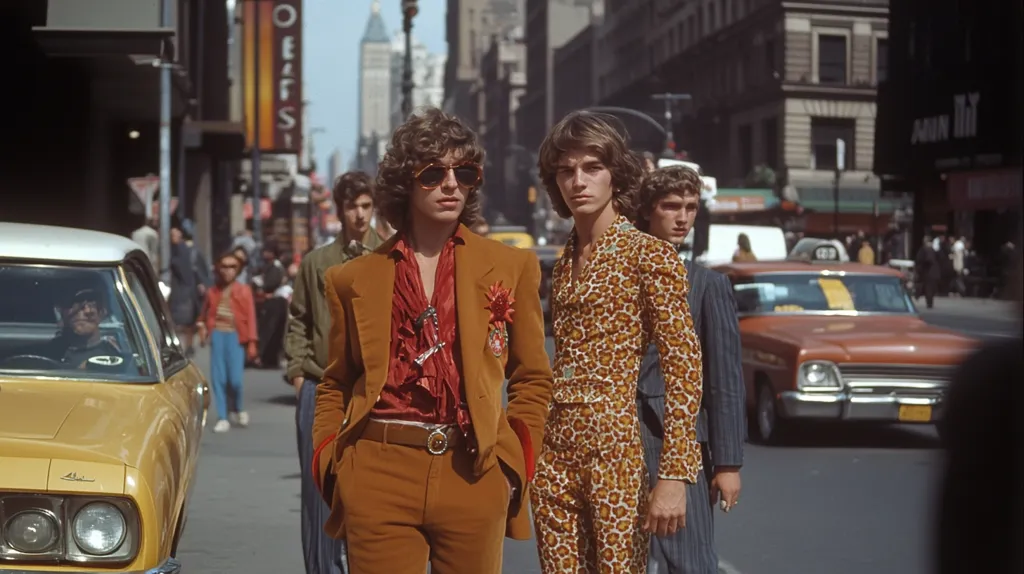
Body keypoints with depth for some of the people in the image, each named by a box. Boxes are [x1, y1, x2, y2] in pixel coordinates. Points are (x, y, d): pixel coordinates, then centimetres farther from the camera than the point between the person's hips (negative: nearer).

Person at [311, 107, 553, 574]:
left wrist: (512, 463, -1)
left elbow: (532, 379, 10)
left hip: (473, 478, 0)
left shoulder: (512, 267, 6)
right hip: (378, 479, 0)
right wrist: (330, 467, 2)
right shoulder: (353, 279, 8)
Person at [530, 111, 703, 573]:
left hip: (617, 448, -6)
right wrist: (529, 453, 13)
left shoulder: (649, 255, -6)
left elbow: (684, 370, -11)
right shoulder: (565, 261, 13)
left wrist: (675, 475, -19)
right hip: (554, 450, 6)